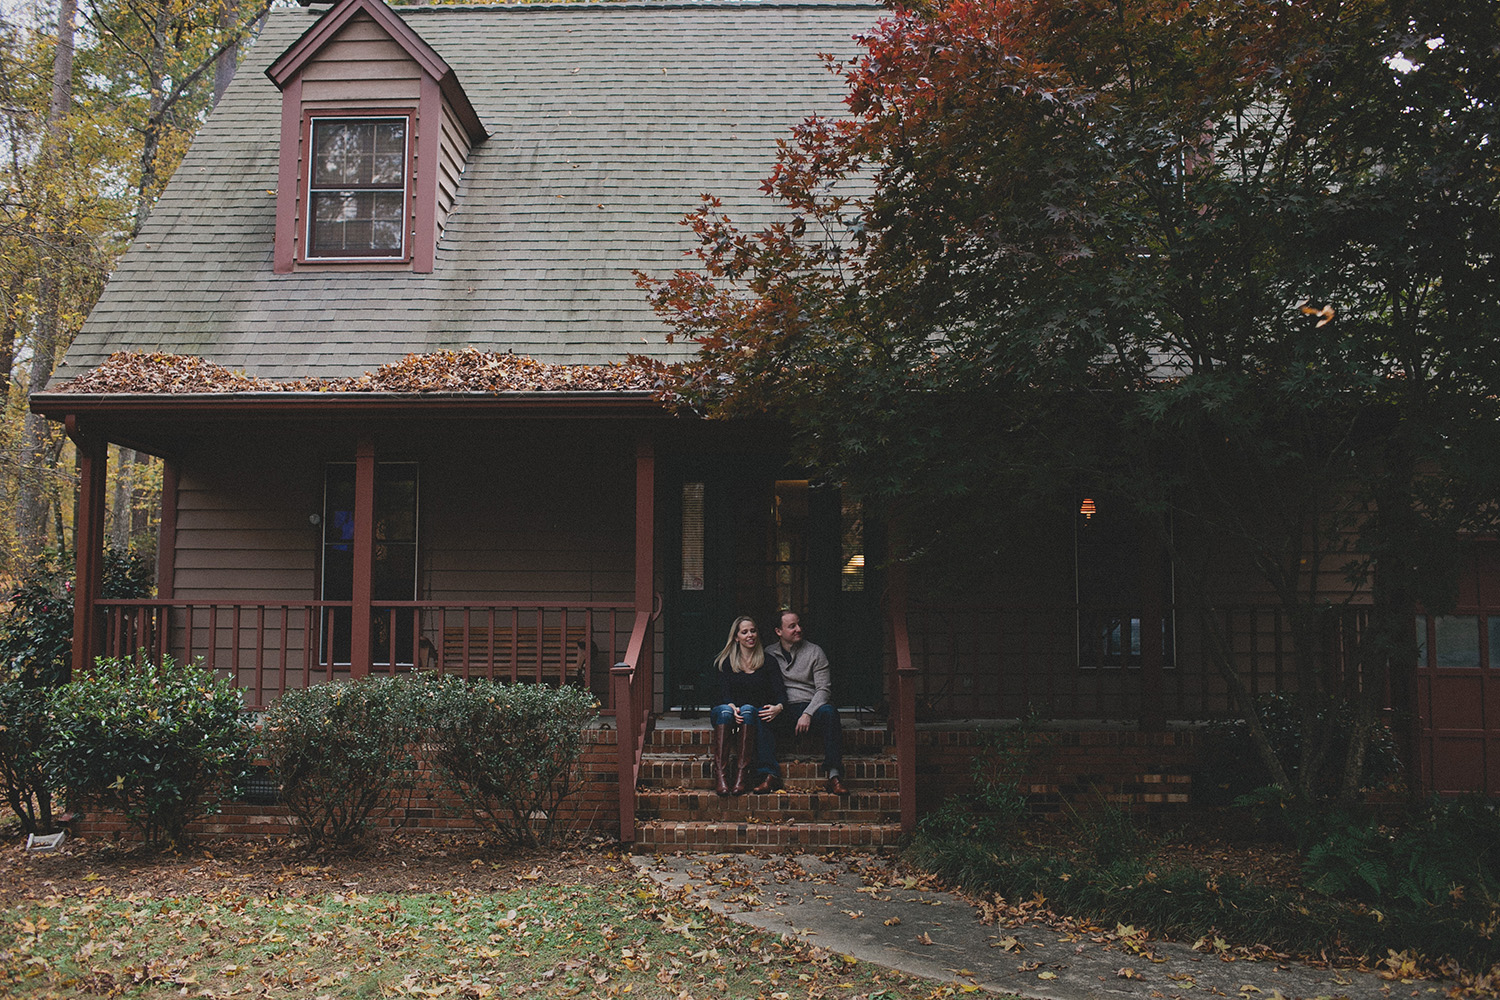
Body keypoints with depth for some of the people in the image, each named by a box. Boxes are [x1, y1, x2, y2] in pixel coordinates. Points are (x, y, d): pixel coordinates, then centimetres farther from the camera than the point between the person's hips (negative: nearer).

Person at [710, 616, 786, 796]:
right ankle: (720, 774, -46)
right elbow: (724, 692, -3)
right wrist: (732, 707, -26)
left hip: (757, 713, 0)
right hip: (728, 711, 0)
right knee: (724, 710, -35)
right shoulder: (726, 661, 9)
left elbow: (779, 691, 0)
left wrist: (779, 707, -24)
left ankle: (742, 774, -44)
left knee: (748, 709, -35)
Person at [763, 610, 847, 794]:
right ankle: (770, 774, -39)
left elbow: (824, 689, -1)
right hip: (782, 710, 1)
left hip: (809, 706, -1)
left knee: (829, 711, -34)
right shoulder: (769, 654, 11)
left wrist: (808, 714, -16)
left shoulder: (814, 651, 6)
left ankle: (834, 775, -39)